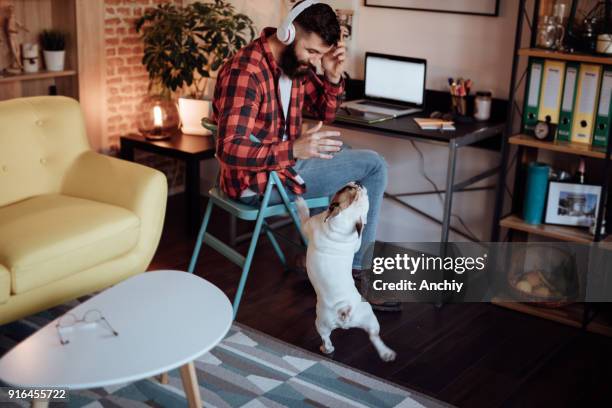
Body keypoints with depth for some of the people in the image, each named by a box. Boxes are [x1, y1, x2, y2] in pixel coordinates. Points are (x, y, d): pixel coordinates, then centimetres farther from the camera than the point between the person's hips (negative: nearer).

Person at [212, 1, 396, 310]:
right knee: (373, 166, -6)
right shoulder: (246, 72, -25)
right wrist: (294, 150, -39)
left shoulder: (297, 61, 1)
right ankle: (347, 268, 6)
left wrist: (333, 78, -6)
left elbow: (324, 113, 13)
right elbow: (229, 151, -31)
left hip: (285, 159, 9)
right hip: (257, 179, -9)